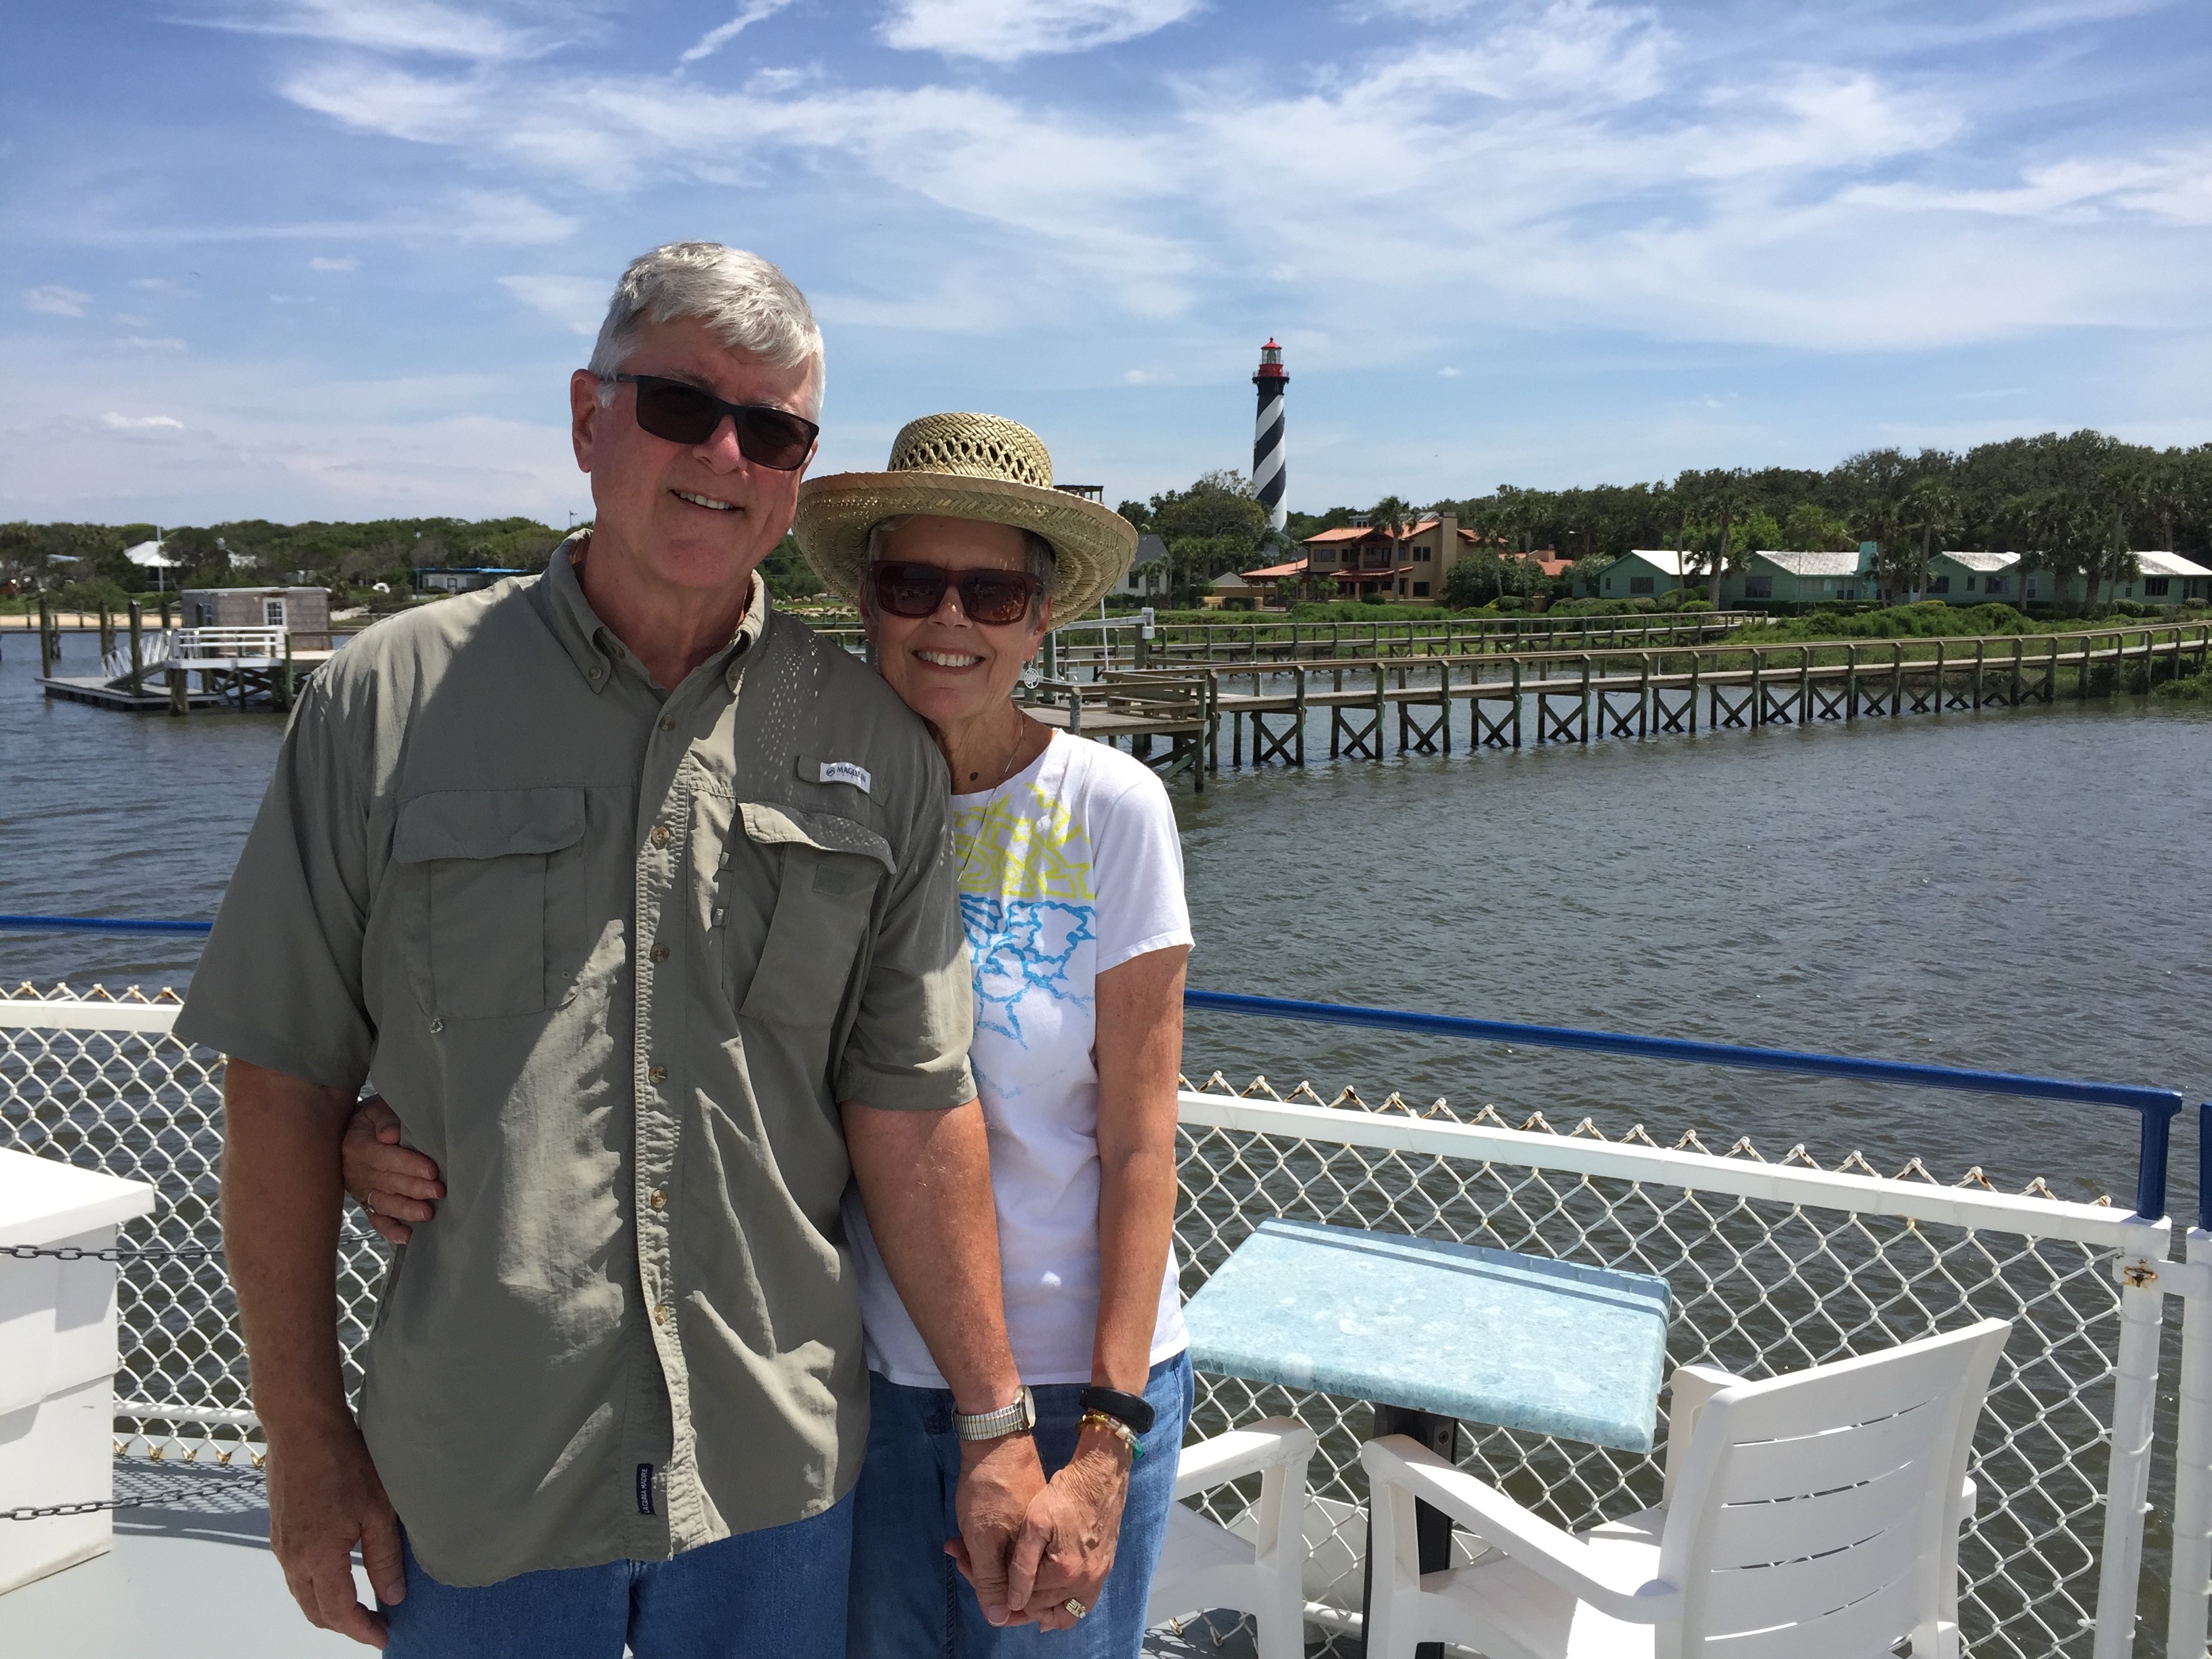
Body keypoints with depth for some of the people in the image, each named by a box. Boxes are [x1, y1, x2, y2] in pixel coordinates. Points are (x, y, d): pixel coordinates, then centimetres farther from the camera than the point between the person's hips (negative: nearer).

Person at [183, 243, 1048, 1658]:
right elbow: (287, 1080, -2)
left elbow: (913, 1101, -1)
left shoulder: (876, 746, -1)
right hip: (476, 1481, 0)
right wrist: (307, 1436, -2)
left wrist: (995, 1423, -2)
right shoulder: (393, 696, -5)